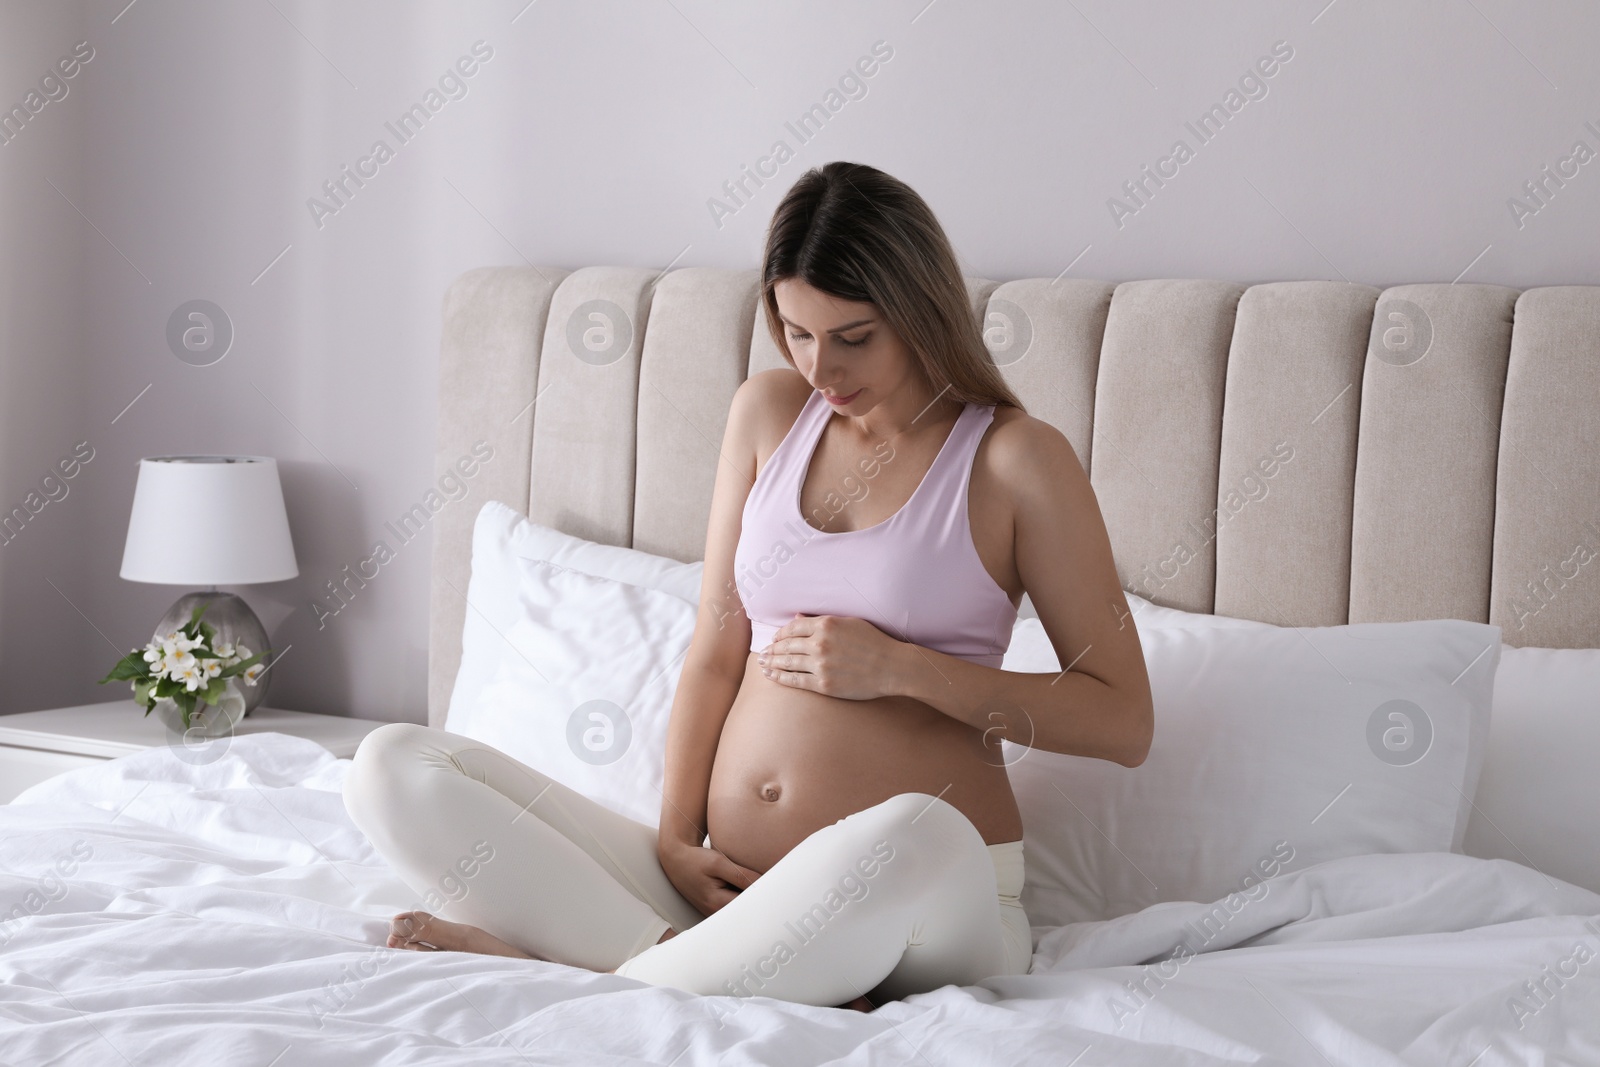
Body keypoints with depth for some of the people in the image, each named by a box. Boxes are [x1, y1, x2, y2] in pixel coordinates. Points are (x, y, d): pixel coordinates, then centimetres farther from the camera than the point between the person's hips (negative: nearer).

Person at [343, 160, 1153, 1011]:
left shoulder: (1018, 461, -3)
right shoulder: (768, 413, 12)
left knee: (912, 837, -44)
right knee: (390, 766, -8)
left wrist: (900, 667, -12)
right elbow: (716, 648, 11)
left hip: (932, 903, -4)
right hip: (729, 884, 5)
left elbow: (1123, 722, -4)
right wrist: (677, 838, -3)